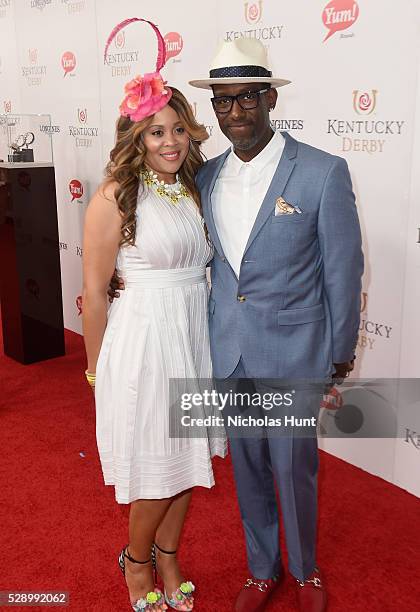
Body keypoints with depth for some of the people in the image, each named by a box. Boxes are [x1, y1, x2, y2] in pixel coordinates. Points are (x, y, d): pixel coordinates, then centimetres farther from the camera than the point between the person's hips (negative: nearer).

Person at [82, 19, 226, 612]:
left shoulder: (193, 192, 6)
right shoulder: (116, 197, -13)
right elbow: (95, 291, -10)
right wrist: (97, 371, -4)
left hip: (194, 338, 6)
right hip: (143, 341, -6)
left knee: (187, 459, 17)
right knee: (157, 469, 8)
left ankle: (168, 561, 41)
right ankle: (137, 562, 38)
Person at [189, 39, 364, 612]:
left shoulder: (323, 172, -12)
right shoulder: (207, 176, 2)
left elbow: (342, 269, -7)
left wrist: (341, 351, -2)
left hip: (293, 351, -4)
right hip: (229, 351, 4)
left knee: (295, 469, 11)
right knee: (247, 468, 18)